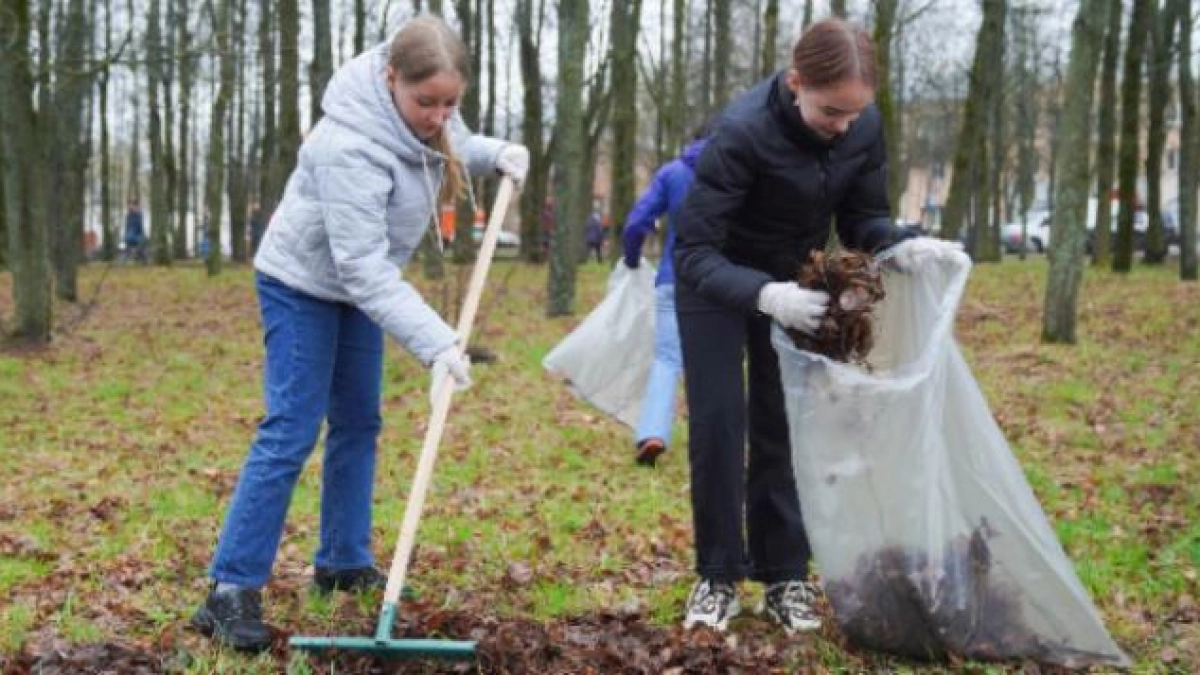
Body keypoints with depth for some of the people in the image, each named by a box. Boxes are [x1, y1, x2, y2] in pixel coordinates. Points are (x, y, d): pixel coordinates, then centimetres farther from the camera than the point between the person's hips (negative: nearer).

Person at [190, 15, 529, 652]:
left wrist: (495, 152, -7)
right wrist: (437, 344, -43)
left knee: (358, 424, 12)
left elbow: (452, 145, 14)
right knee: (290, 432, -14)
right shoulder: (350, 147, -37)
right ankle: (231, 590, -12)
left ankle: (343, 563, 24)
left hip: (356, 284, 8)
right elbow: (364, 268, -38)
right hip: (302, 283, -8)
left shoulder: (421, 107, -13)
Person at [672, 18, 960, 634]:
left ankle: (785, 577, 11)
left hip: (796, 281, 4)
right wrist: (763, 295, -51)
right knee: (717, 425, -6)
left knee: (784, 426, 4)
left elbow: (863, 218, -6)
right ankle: (718, 577, 7)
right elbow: (693, 252, -35)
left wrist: (902, 246, -28)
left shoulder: (865, 127, -20)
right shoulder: (743, 130, -35)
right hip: (717, 282, -4)